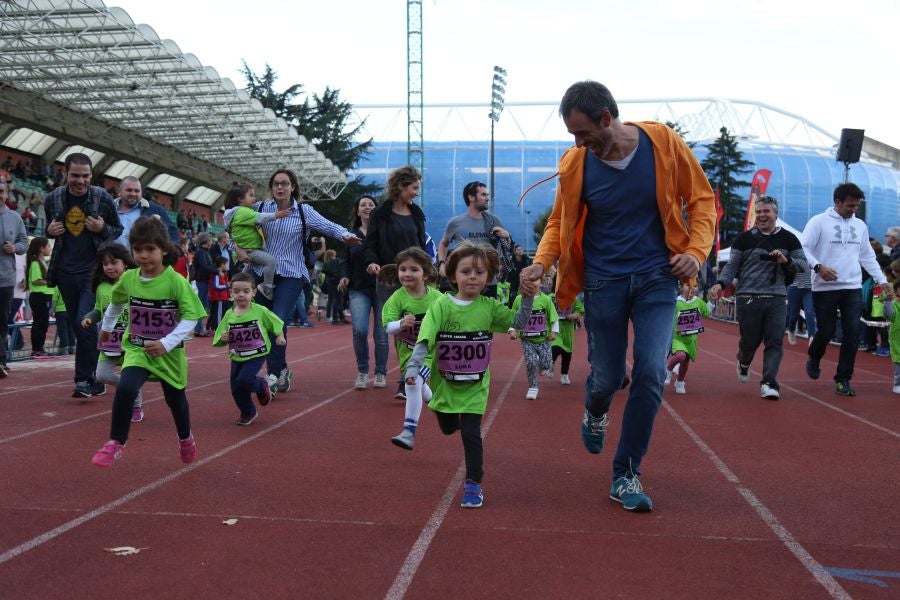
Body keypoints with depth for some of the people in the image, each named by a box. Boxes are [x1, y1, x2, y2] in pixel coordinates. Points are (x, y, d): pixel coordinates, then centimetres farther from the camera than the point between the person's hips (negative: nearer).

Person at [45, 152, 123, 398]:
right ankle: (94, 379, 20)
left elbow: (119, 231, 4)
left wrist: (103, 229, -17)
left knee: (85, 324, -15)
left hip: (93, 271, -4)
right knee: (80, 329, 10)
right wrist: (50, 231, -5)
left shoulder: (104, 199, -7)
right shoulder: (53, 199, 1)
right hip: (65, 272, 4)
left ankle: (84, 379, -6)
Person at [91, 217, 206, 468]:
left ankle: (185, 438, 45)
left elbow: (190, 318, -18)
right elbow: (116, 302, 15)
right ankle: (116, 443, -9)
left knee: (175, 398, 17)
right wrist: (106, 327, 28)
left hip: (169, 351, -1)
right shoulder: (128, 278, -7)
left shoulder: (176, 281, -20)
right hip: (137, 348, 2)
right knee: (125, 388, -24)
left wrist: (167, 343, -28)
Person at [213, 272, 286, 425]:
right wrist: (223, 339, -17)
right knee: (236, 389, 5)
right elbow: (219, 339, 2)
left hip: (256, 356, -4)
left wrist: (279, 336, 2)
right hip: (237, 357, 4)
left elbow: (276, 323, 5)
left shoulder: (260, 311, -12)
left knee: (244, 380, -23)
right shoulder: (229, 315, -4)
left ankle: (262, 386, 11)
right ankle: (248, 413, 31)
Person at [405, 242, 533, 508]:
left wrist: (527, 297, -21)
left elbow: (518, 322, -7)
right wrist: (413, 368, -33)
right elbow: (424, 340, -20)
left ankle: (473, 484, 9)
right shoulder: (441, 305, -14)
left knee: (471, 434, -6)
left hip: (475, 386, -1)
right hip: (444, 383, 1)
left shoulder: (489, 307, -7)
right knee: (448, 428, 22)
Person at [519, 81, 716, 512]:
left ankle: (626, 474, 6)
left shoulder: (664, 144, -10)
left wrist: (696, 250, -12)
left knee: (651, 374, -11)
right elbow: (559, 223, 6)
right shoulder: (574, 164, -7)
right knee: (606, 377, 5)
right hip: (603, 282, 1)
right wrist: (540, 262, -12)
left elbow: (701, 199, 2)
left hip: (656, 279, 0)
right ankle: (595, 413, 45)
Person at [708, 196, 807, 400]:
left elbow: (804, 265, 8)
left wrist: (786, 261, -12)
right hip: (748, 298, -1)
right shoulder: (745, 238, 3)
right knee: (750, 340, 5)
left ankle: (769, 383, -5)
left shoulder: (788, 239, 8)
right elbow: (732, 266, 4)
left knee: (774, 342, -7)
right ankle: (743, 363, 38)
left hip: (777, 299, 1)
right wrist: (720, 283, -14)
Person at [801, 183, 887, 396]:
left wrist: (882, 280, 14)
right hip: (825, 288, -4)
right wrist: (818, 267, -24)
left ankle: (843, 379, 5)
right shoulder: (819, 222, -4)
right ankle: (814, 360, 33)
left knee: (853, 333, -4)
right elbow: (804, 249, -8)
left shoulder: (860, 225, 14)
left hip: (853, 288, 4)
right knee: (825, 332, 1)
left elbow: (867, 256, 20)